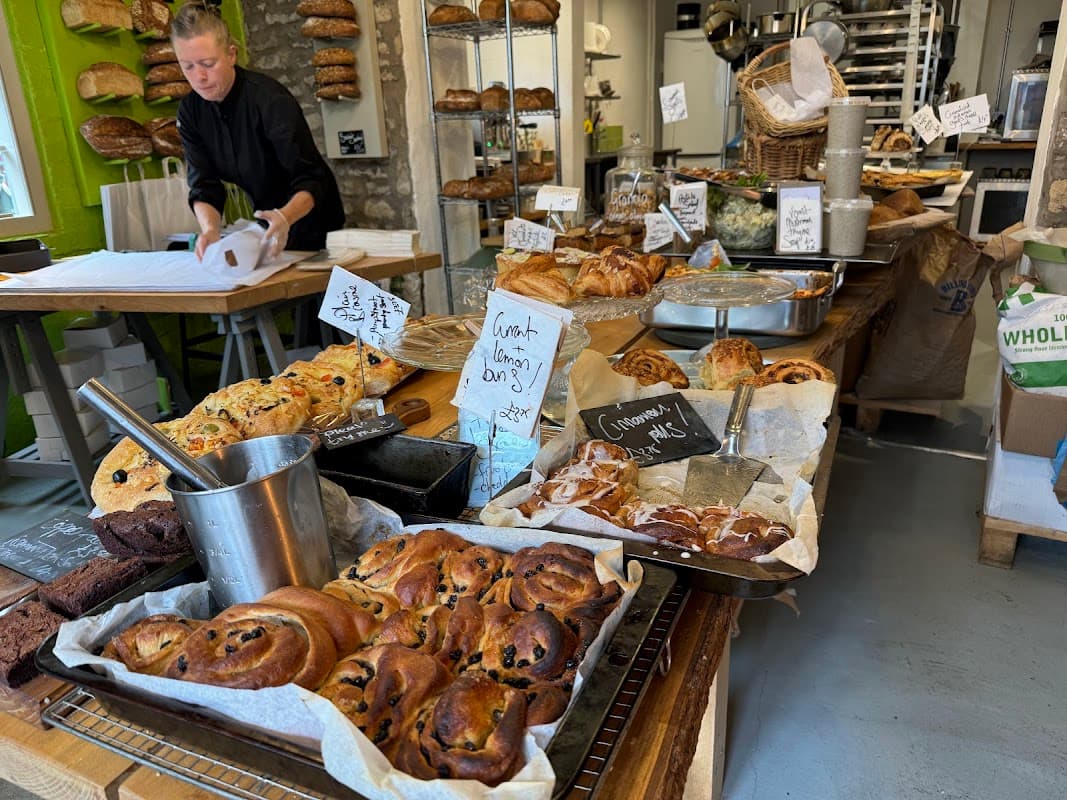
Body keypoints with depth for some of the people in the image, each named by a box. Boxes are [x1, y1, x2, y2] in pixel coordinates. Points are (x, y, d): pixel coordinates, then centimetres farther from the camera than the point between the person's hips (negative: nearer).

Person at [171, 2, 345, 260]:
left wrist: (285, 217, -49)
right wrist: (210, 230, -33)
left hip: (312, 222, -5)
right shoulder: (190, 111, -7)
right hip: (266, 222, 5)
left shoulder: (270, 100, -24)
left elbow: (311, 180, -29)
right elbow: (203, 187, -11)